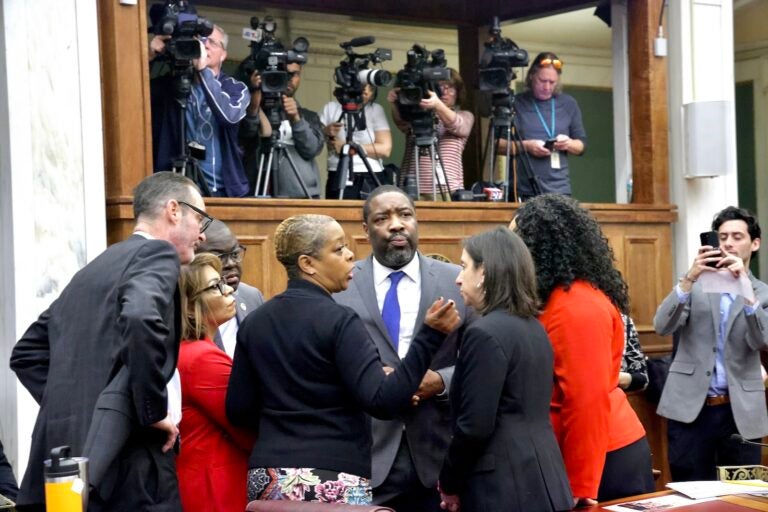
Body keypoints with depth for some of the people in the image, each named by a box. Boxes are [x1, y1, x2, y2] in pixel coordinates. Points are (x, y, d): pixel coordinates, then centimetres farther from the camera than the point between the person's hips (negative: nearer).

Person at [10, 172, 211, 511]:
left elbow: (26, 353, 24)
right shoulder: (156, 253, -3)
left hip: (63, 454, 8)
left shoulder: (93, 268, 21)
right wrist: (154, 412, -15)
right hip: (122, 457, -8)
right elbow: (140, 320, -25)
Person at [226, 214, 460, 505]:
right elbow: (381, 401, -19)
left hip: (269, 477, 6)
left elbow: (238, 411, 8)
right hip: (333, 480, -6)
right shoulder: (338, 321, -12)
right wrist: (430, 336, -19)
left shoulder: (255, 323, 6)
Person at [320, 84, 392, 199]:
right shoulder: (331, 108, 8)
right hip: (338, 179, 0)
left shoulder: (376, 110, 7)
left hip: (371, 180, 0)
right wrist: (325, 132, -16)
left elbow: (385, 149, -3)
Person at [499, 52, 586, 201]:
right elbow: (497, 143, 3)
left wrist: (569, 144, -6)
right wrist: (525, 146, -13)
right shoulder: (515, 104, 3)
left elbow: (581, 145, 16)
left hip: (558, 189, 2)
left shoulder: (568, 104, 12)